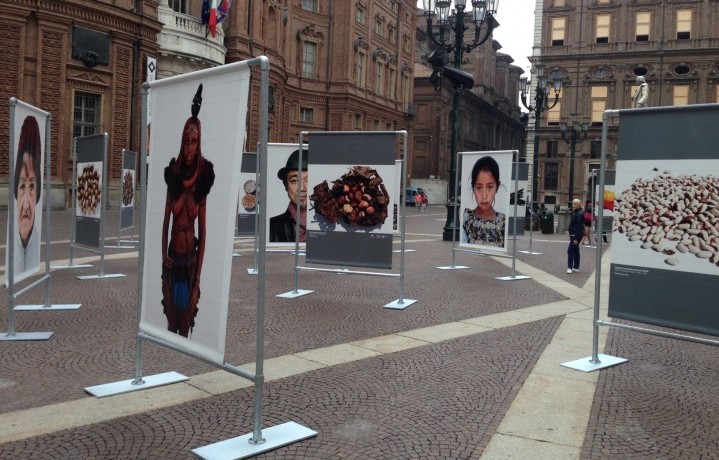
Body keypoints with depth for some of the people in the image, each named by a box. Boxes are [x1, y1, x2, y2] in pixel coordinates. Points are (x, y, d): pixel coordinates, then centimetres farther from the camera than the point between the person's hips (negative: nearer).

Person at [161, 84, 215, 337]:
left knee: (185, 329, 9)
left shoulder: (201, 183, -7)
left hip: (190, 262, -1)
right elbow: (165, 223, 2)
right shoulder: (173, 177, -2)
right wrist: (163, 260, -8)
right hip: (171, 261, 1)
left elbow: (203, 233, -5)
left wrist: (197, 282, -7)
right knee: (171, 325, 11)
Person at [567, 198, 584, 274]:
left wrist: (576, 238, -24)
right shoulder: (575, 212, 14)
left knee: (570, 251, -11)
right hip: (573, 235, 10)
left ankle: (570, 267, -10)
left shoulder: (580, 214, -17)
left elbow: (579, 227, -22)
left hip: (576, 235, -10)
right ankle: (576, 267, 21)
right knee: (575, 251, 14)